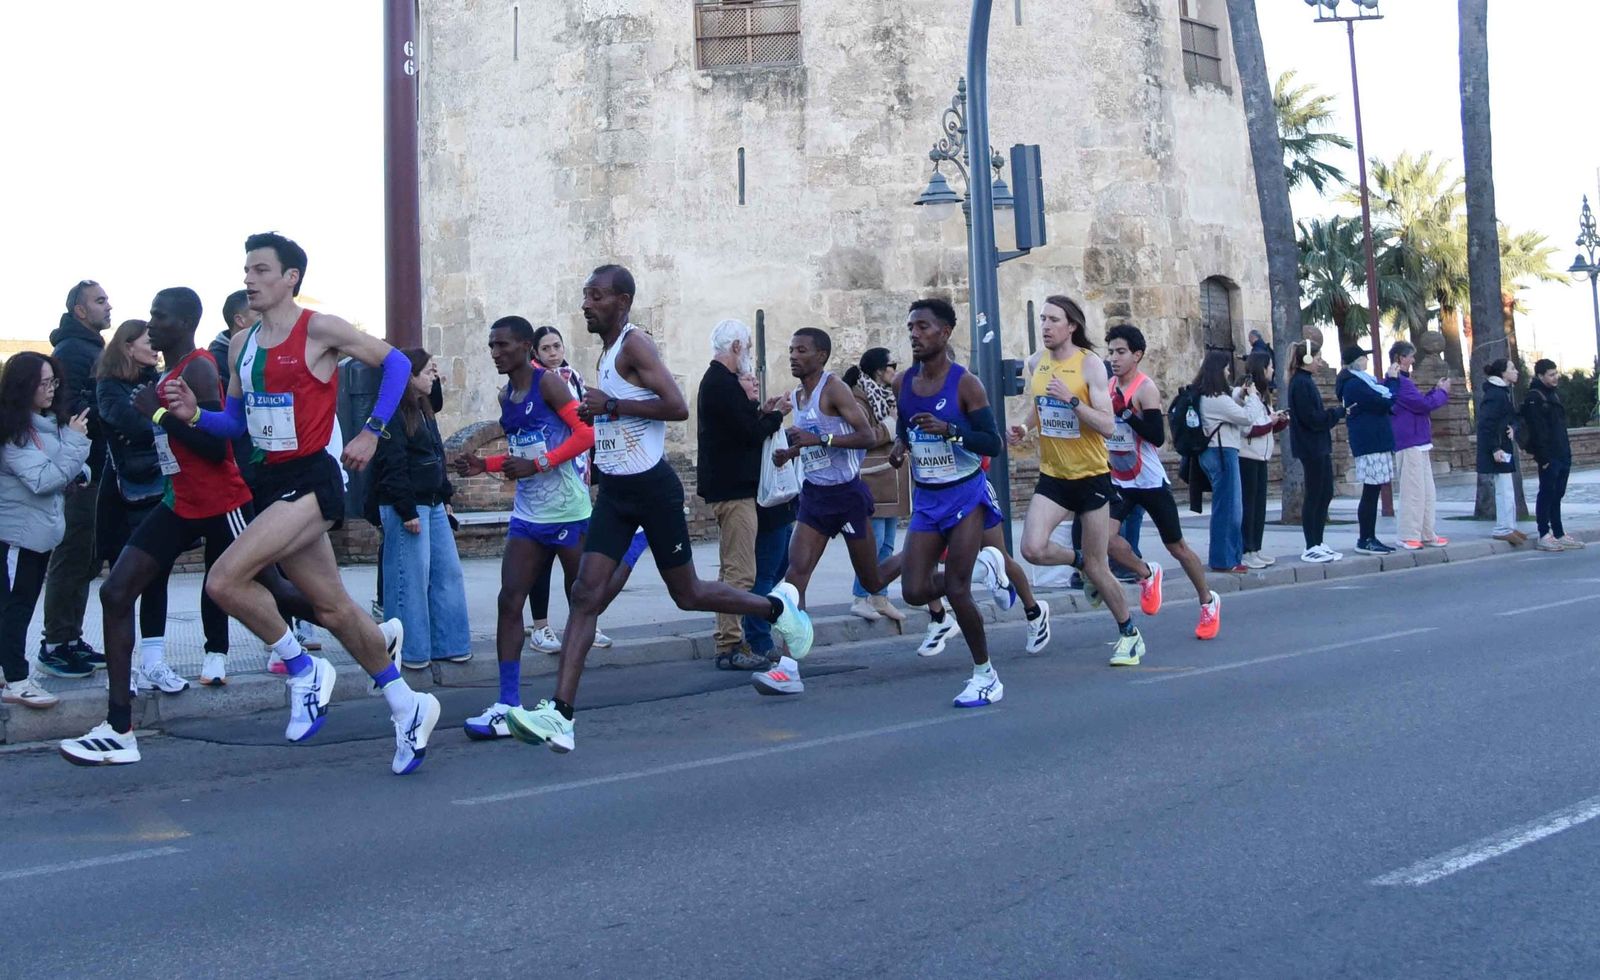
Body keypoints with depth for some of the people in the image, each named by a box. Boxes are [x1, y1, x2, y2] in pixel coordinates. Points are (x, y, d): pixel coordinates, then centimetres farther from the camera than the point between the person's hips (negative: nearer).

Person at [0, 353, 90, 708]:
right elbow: (41, 480, -23)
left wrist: (79, 472, -3)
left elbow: (61, 469, 20)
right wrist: (75, 441, -22)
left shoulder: (51, 421, 8)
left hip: (42, 526, 8)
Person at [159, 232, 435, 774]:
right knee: (333, 608, 11)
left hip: (313, 481, -8)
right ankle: (408, 707, 24)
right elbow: (237, 421, 19)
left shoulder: (319, 329, -8)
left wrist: (372, 431, -9)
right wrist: (195, 415, -1)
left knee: (224, 580, -21)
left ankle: (304, 670, 1)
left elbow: (396, 364, -3)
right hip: (273, 481, 8)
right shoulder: (241, 343, 13)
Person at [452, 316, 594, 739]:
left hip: (568, 512, -7)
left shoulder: (548, 382, -9)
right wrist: (485, 465, 7)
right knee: (509, 602, -4)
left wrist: (537, 465, -21)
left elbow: (586, 433, -16)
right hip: (528, 515, 7)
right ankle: (508, 706, -4)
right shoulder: (506, 395, 14)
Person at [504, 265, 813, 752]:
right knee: (586, 595, -5)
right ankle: (560, 715, -10)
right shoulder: (609, 351, 15)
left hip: (651, 487, -8)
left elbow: (677, 407, -24)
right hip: (615, 492, 8)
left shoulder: (635, 344, -13)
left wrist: (612, 406, -21)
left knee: (687, 593, 6)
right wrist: (596, 414, 14)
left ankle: (778, 606, 31)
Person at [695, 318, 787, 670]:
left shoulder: (714, 381, 17)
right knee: (739, 571, -9)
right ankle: (731, 645, -6)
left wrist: (760, 412, 12)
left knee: (731, 569, 16)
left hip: (725, 486, 11)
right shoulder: (723, 384, -16)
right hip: (733, 487, -11)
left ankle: (727, 641, 22)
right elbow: (749, 433, -19)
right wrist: (775, 415, -4)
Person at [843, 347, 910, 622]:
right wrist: (890, 426, -16)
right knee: (874, 539, -10)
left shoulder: (885, 395, 18)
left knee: (887, 543, 10)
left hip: (891, 480, 10)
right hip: (872, 480, -9)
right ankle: (861, 598, -3)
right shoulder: (859, 397, -11)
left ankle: (880, 598, 15)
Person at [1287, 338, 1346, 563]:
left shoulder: (1306, 381, 15)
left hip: (1318, 446, 10)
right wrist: (1338, 411, -9)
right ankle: (1311, 548, 4)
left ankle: (1317, 544, 19)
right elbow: (1312, 418, -19)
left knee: (1325, 494, 12)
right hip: (1311, 447, -10)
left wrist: (1336, 412, 3)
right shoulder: (1301, 383, -16)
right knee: (1314, 496, -3)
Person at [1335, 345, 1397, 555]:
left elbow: (1381, 395, 20)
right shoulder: (1354, 384, -14)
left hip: (1374, 441, 10)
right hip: (1371, 442, -10)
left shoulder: (1359, 381, 18)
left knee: (1372, 492, 10)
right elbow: (1384, 403, -16)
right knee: (1371, 492, -7)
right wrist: (1393, 380, -4)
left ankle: (1368, 538, 13)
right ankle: (1365, 540, -3)